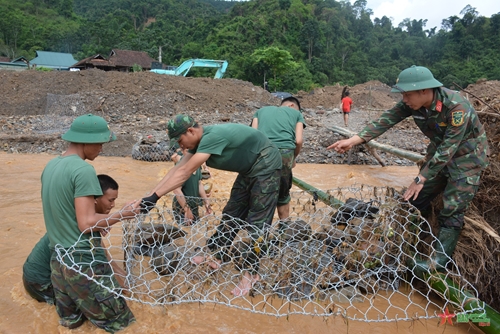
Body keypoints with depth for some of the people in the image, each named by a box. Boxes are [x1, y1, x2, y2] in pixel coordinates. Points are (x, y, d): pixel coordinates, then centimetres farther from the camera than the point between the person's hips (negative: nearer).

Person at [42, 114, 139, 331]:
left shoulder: (50, 166, 7)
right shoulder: (83, 170, -20)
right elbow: (86, 223, -22)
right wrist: (123, 214, -10)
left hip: (58, 259, 9)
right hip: (83, 262, -9)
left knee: (71, 321, 25)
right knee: (118, 322, 5)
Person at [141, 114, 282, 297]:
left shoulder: (212, 136, -29)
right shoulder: (200, 141, -1)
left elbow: (184, 173, -32)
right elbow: (177, 169, -2)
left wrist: (154, 197, -30)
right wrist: (149, 195, -7)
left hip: (265, 165, -9)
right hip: (248, 170, 9)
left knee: (257, 221, -6)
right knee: (232, 213, 12)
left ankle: (251, 273, 3)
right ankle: (215, 257, 23)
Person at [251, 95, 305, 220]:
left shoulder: (261, 110, 28)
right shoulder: (296, 113, 22)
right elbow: (298, 140, 8)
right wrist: (293, 158, 23)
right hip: (284, 153, -1)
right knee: (283, 195, 17)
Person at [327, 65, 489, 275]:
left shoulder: (456, 107, -34)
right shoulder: (412, 103, -16)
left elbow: (448, 148, -32)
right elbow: (386, 120, -19)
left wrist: (420, 179, -29)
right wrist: (354, 140, -29)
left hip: (467, 154, -6)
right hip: (439, 151, 7)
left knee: (452, 210, -10)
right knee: (417, 199, 8)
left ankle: (439, 260, -4)